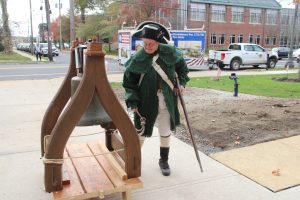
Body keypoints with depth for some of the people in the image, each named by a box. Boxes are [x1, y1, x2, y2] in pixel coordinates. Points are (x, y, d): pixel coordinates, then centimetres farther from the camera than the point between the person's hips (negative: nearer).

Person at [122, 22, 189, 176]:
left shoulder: (170, 53, -7)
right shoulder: (138, 59, -14)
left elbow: (182, 66, 13)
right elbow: (129, 81, -7)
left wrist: (182, 82, 1)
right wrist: (132, 102, -14)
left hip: (166, 102, 3)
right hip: (146, 102, -2)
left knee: (165, 132, 15)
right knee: (140, 132, 7)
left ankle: (164, 160, 36)